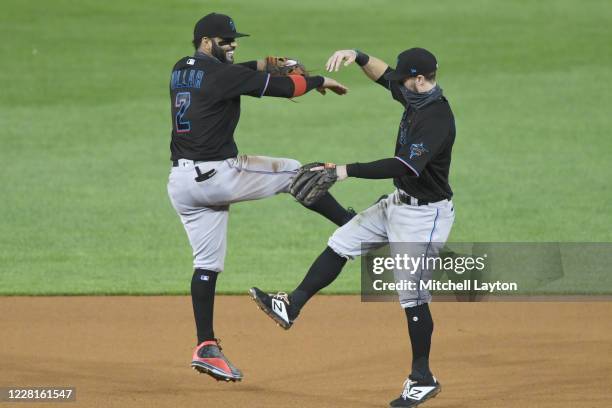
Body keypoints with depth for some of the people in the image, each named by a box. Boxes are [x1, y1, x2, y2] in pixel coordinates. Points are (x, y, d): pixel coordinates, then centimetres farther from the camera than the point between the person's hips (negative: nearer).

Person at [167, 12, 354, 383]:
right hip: (217, 175, -8)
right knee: (293, 172, 11)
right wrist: (320, 81, 6)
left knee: (207, 263, 10)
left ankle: (206, 348, 7)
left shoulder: (181, 71, 12)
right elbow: (280, 88, -10)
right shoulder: (220, 74, -12)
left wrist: (263, 65, 21)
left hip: (182, 182, 8)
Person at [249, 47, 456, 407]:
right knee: (341, 243, 12)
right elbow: (384, 75, 19)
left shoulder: (436, 117, -28)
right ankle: (291, 308, 19)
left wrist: (347, 171, -37)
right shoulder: (418, 97, 1)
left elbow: (405, 166, -38)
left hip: (425, 215, -10)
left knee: (412, 295, -3)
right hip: (400, 203, 10)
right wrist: (357, 57, -1)